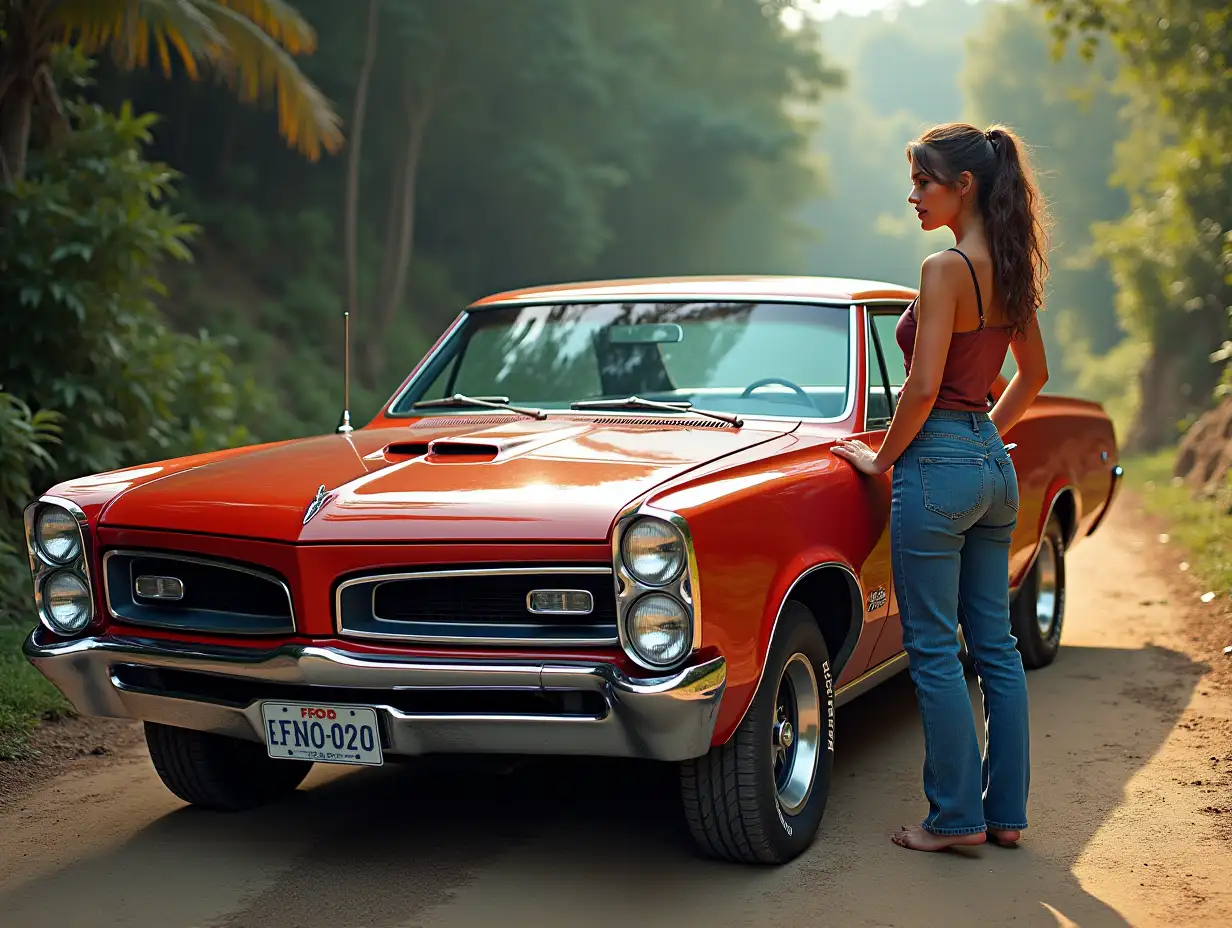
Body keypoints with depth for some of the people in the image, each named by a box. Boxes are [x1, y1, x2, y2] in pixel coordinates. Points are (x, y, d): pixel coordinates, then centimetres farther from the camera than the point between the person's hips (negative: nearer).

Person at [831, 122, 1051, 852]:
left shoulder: (946, 269, -16)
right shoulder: (1010, 271, 9)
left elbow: (924, 388, -19)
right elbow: (1034, 375, 21)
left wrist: (883, 459, -6)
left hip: (938, 463, -9)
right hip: (993, 465, 9)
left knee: (935, 648, 0)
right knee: (995, 644, 12)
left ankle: (957, 815, 7)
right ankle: (1006, 810, 19)